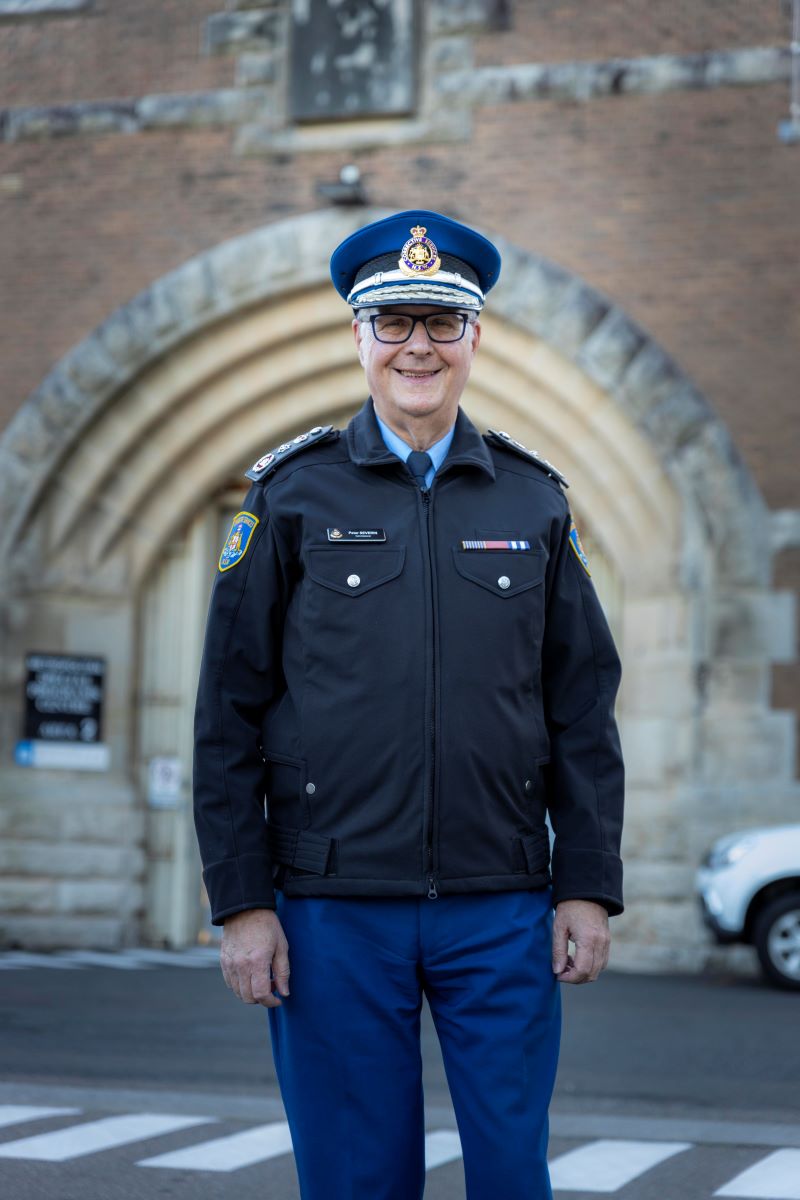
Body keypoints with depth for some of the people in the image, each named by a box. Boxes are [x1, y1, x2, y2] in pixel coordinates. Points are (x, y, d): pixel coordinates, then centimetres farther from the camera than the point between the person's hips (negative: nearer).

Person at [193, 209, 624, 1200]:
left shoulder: (534, 500, 9)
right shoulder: (293, 494, 3)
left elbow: (582, 710, 9)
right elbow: (229, 715, 2)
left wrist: (588, 886, 2)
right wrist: (240, 900, -4)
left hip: (503, 907, 1)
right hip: (333, 908, -1)